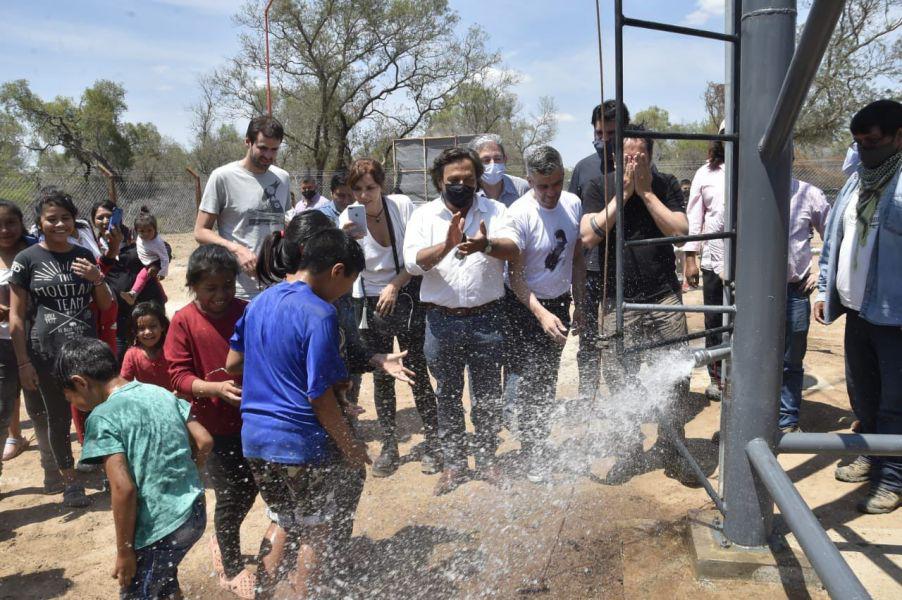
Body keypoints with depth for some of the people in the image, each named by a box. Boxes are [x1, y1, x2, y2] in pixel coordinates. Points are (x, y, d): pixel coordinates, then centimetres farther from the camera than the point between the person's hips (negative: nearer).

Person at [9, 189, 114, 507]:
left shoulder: (84, 256, 7)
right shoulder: (26, 259, -3)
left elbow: (105, 306, 12)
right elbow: (16, 316, -2)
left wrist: (97, 279, -8)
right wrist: (23, 362, -6)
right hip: (47, 352, -2)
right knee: (59, 418, 8)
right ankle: (70, 481, 24)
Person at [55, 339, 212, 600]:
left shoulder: (102, 417, -14)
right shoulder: (161, 392, 5)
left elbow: (123, 489, -19)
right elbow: (204, 442, 6)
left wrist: (124, 550, -10)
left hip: (159, 529, -7)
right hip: (195, 514, 7)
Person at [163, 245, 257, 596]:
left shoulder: (247, 312, -4)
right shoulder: (183, 322, -10)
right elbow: (178, 376, -10)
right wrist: (215, 388, -26)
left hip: (251, 418, 3)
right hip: (215, 425, -3)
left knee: (251, 487, 16)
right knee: (229, 496, 6)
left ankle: (223, 542, 45)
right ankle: (231, 568, 29)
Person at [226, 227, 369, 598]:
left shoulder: (259, 301, 6)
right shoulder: (319, 313, -18)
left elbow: (232, 363, 15)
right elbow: (320, 396, -18)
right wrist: (351, 447, -8)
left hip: (255, 438, 7)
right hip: (301, 442, -7)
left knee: (288, 523, 25)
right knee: (315, 532, 16)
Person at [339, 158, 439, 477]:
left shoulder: (402, 205, -9)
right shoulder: (348, 218, -8)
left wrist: (395, 286, -10)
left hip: (407, 297, -1)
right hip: (371, 302, 1)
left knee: (418, 372, 0)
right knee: (381, 376, 7)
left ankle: (432, 444, 13)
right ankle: (389, 447, 19)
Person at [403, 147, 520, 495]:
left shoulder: (493, 210, 3)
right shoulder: (424, 215, 2)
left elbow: (512, 250, -14)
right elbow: (412, 262, -12)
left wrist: (486, 245, -36)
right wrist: (447, 245, -30)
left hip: (486, 318, 0)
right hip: (442, 319, 0)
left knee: (487, 395, 11)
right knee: (447, 395, 12)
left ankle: (486, 459, 30)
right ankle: (453, 463, 27)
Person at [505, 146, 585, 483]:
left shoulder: (573, 204, -4)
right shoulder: (519, 214, -21)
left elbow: (577, 258, 8)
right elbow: (516, 276, -20)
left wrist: (579, 304, 9)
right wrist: (542, 315, -28)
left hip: (560, 302, 5)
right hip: (527, 307, -5)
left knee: (549, 378, 15)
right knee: (531, 381, -2)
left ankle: (540, 439, 32)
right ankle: (532, 453, 13)